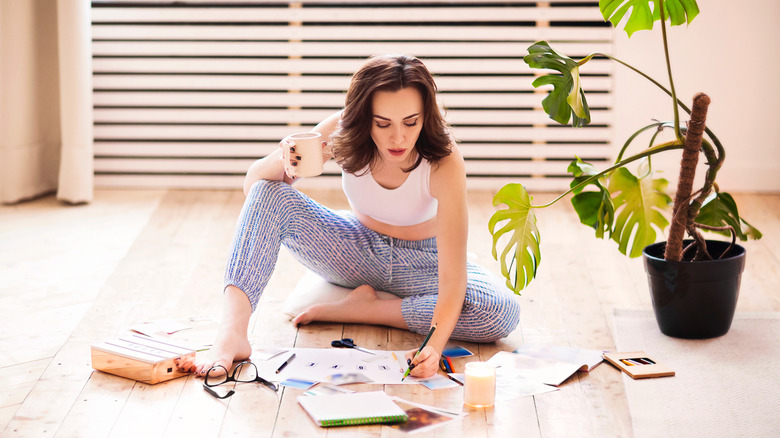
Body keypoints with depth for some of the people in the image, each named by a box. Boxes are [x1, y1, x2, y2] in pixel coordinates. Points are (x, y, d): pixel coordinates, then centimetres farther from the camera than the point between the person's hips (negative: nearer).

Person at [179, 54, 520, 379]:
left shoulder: (444, 161, -31)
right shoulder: (344, 132, -22)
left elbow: (452, 275, -35)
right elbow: (253, 183, -16)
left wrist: (435, 345, -53)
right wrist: (282, 162, -40)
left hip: (421, 262, -2)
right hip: (357, 250, 2)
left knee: (502, 313, -32)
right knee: (269, 194, -24)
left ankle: (365, 309, -19)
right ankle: (231, 336, -38)